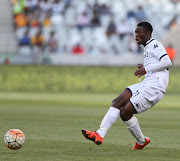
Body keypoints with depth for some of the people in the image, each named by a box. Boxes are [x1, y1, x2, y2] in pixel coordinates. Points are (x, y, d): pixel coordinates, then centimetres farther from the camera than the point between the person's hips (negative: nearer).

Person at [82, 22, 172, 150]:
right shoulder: (148, 48, 25)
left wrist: (146, 69, -18)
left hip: (154, 88, -9)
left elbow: (167, 62, -20)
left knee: (125, 112, -14)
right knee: (117, 102, -7)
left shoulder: (154, 45, -5)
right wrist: (144, 68, 16)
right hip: (146, 85, 9)